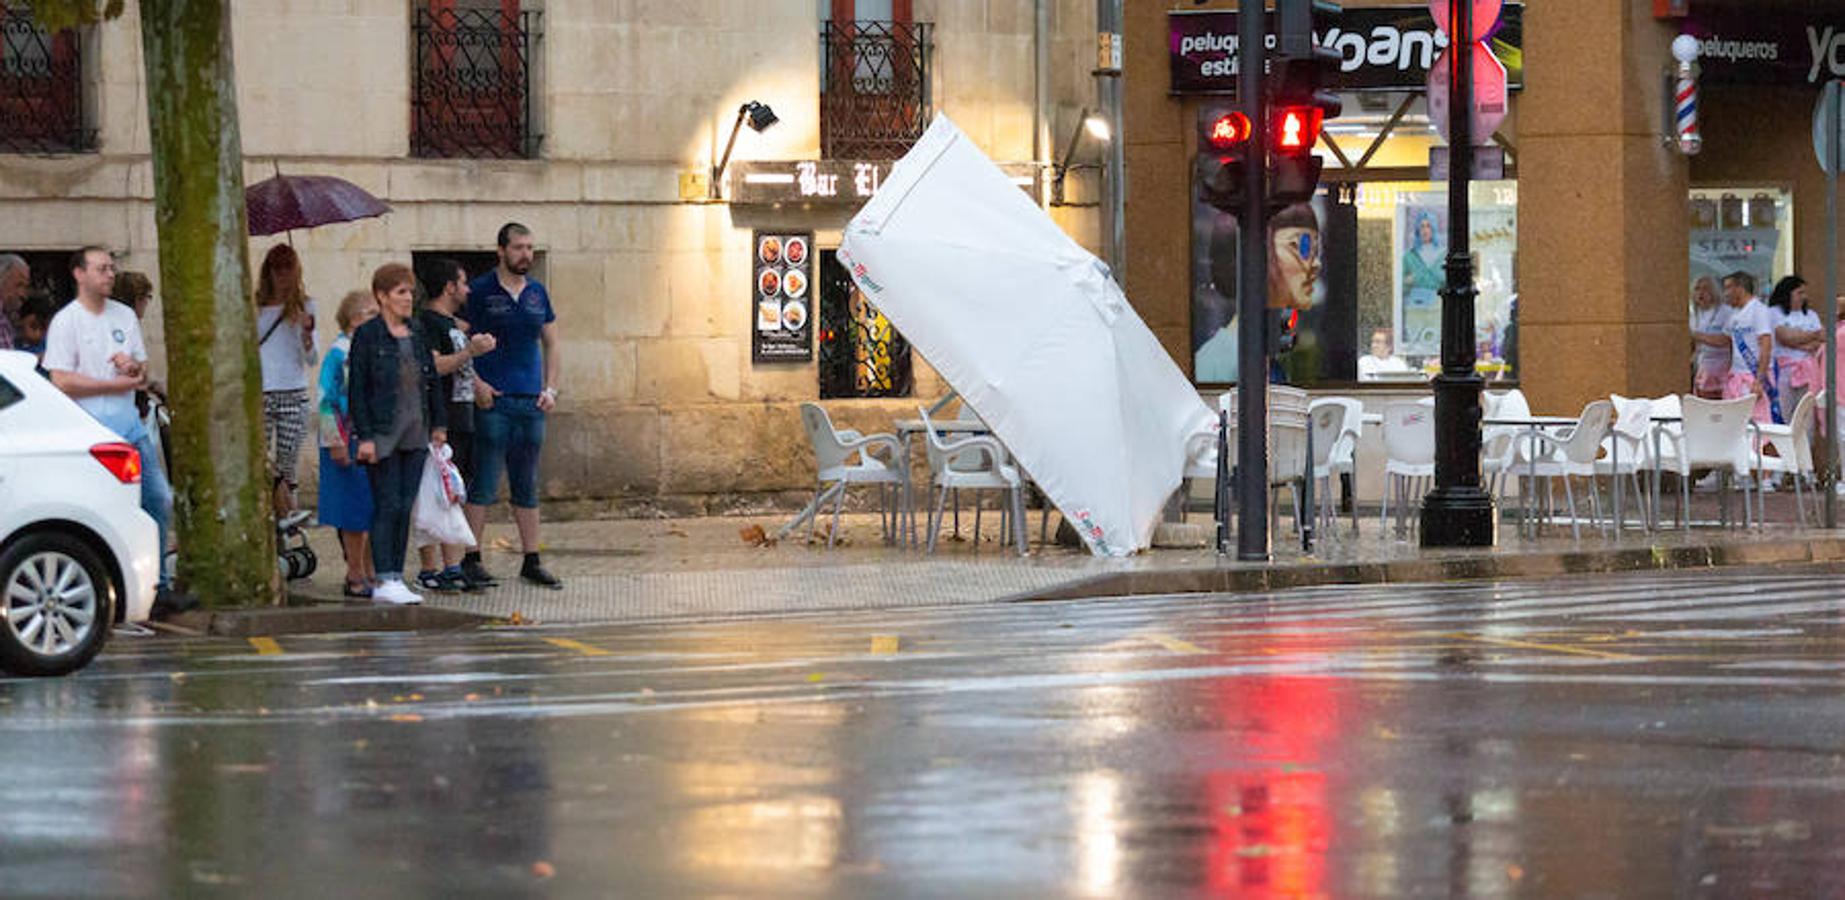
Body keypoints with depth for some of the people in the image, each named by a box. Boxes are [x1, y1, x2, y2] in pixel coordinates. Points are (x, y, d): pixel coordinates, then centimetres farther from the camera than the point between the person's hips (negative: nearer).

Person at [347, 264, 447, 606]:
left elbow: (432, 381, 18)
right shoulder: (367, 336, -7)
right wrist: (364, 437, -14)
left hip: (415, 434, 6)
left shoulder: (417, 333, 11)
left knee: (405, 508, 7)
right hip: (382, 434, -6)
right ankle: (384, 581, -4)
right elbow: (356, 391, -9)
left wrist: (438, 423, 14)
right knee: (387, 507, -7)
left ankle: (396, 577, 11)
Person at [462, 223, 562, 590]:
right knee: (484, 485, -6)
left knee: (528, 487, 9)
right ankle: (471, 559, -3)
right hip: (492, 400, -5)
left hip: (530, 400, 5)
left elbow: (551, 343, 20)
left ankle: (531, 561, 13)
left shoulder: (538, 293, 13)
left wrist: (550, 388, 8)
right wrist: (476, 383, -13)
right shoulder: (479, 291, -2)